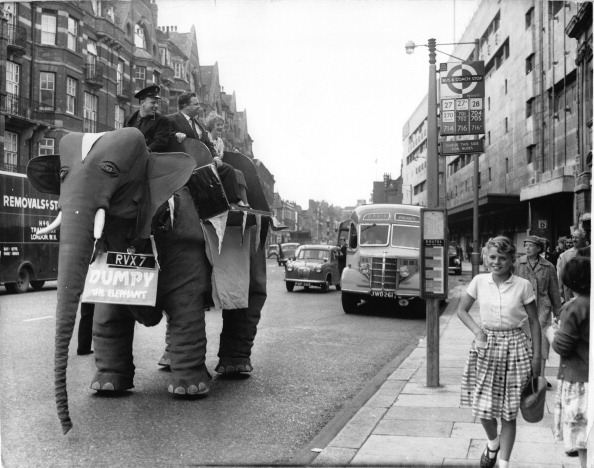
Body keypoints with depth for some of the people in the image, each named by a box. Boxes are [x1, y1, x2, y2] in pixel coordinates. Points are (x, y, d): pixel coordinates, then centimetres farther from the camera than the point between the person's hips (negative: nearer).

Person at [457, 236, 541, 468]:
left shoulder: (523, 285, -6)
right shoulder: (479, 281, -2)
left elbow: (534, 322, 0)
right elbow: (461, 310, 7)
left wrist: (537, 355, -4)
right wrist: (476, 329, -10)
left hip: (514, 347, -1)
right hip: (485, 346, 1)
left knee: (509, 411, 4)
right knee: (483, 407, 1)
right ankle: (492, 441, 33)